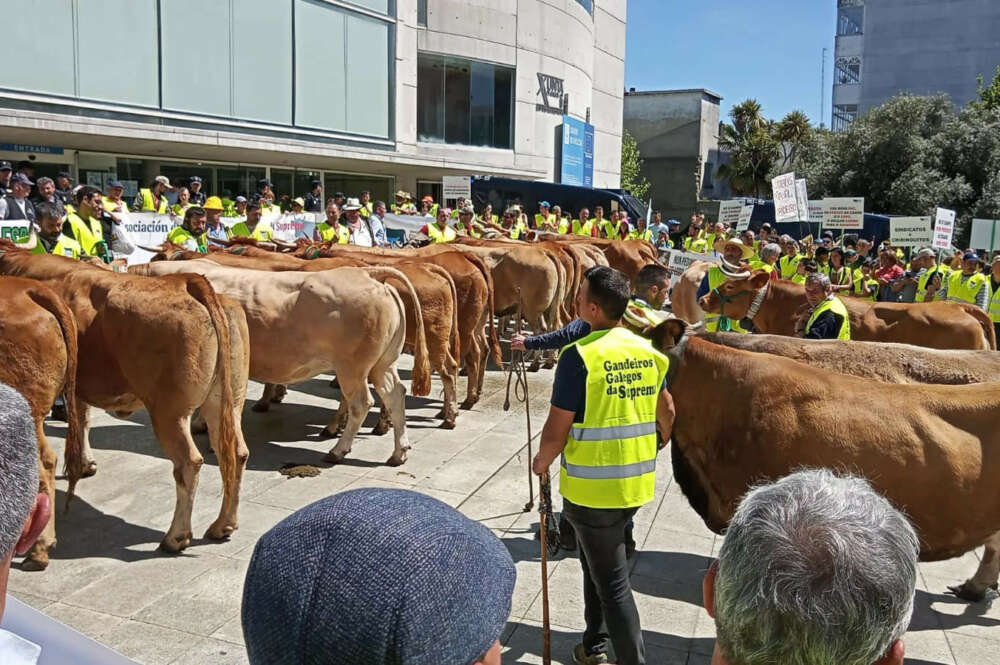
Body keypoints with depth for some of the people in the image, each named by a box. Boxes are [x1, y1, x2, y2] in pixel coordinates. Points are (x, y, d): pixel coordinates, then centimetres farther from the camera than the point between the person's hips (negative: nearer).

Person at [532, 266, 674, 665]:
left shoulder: (579, 355, -19)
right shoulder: (649, 351, 0)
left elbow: (556, 431, -17)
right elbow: (667, 415, 13)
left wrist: (542, 462, 3)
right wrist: (652, 451, 31)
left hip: (591, 486, -7)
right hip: (638, 482, 7)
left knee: (612, 581, 6)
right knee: (598, 559, 26)